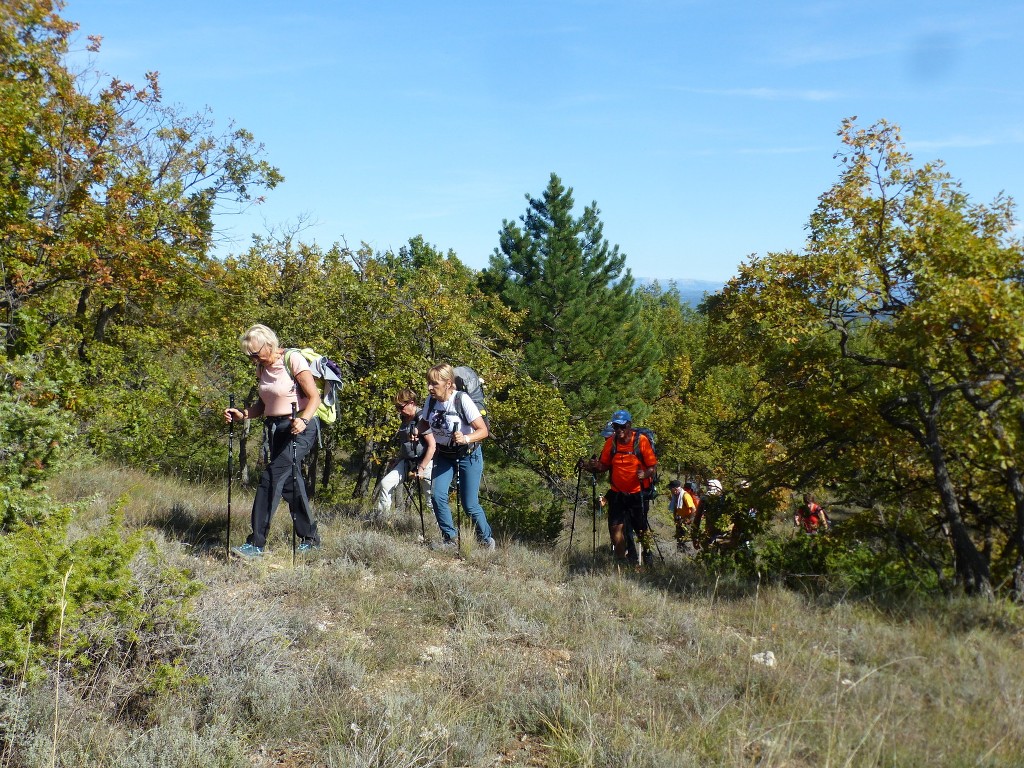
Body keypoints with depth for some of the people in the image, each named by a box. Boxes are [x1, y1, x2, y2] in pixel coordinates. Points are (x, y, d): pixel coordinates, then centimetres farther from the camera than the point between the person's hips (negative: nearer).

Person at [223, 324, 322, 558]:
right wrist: (241, 414, 1)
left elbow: (314, 397, -16)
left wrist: (303, 420, -33)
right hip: (274, 428, 8)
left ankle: (256, 544, -14)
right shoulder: (263, 368, 10)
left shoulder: (293, 361, -12)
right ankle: (310, 538, 25)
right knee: (290, 483, 11)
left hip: (298, 428, -8)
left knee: (271, 479, -16)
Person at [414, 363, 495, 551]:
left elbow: (483, 430, -22)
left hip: (468, 455, -4)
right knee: (437, 496, -13)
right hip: (444, 455, 5)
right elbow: (425, 423, 12)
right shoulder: (431, 401, -8)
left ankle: (486, 539, 21)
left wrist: (466, 439, -40)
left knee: (469, 504, -3)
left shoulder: (462, 400, -23)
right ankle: (450, 538, 5)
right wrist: (416, 431, -10)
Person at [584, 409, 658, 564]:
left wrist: (645, 474, -28)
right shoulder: (610, 442, 1)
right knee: (616, 528, 0)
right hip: (617, 494, 3)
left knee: (642, 530, 5)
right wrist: (595, 467, -13)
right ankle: (621, 560, 13)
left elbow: (653, 466, -7)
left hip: (637, 494, -3)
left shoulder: (641, 440, -9)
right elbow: (605, 465, 9)